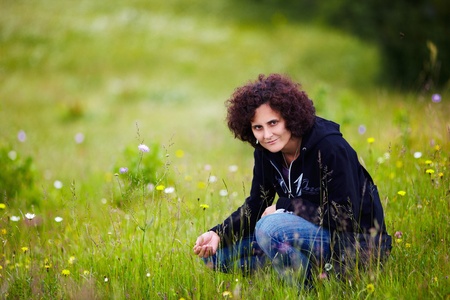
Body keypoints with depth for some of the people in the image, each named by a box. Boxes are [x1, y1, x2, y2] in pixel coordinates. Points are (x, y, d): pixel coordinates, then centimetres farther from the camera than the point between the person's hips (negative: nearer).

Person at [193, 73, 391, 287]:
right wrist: (217, 234, -13)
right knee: (217, 252, 1)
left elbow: (346, 217, -23)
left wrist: (284, 206, -19)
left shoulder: (329, 147, -22)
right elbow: (255, 207, 4)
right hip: (312, 234, 8)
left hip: (357, 242, -8)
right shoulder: (266, 152, -1)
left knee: (271, 227, -33)